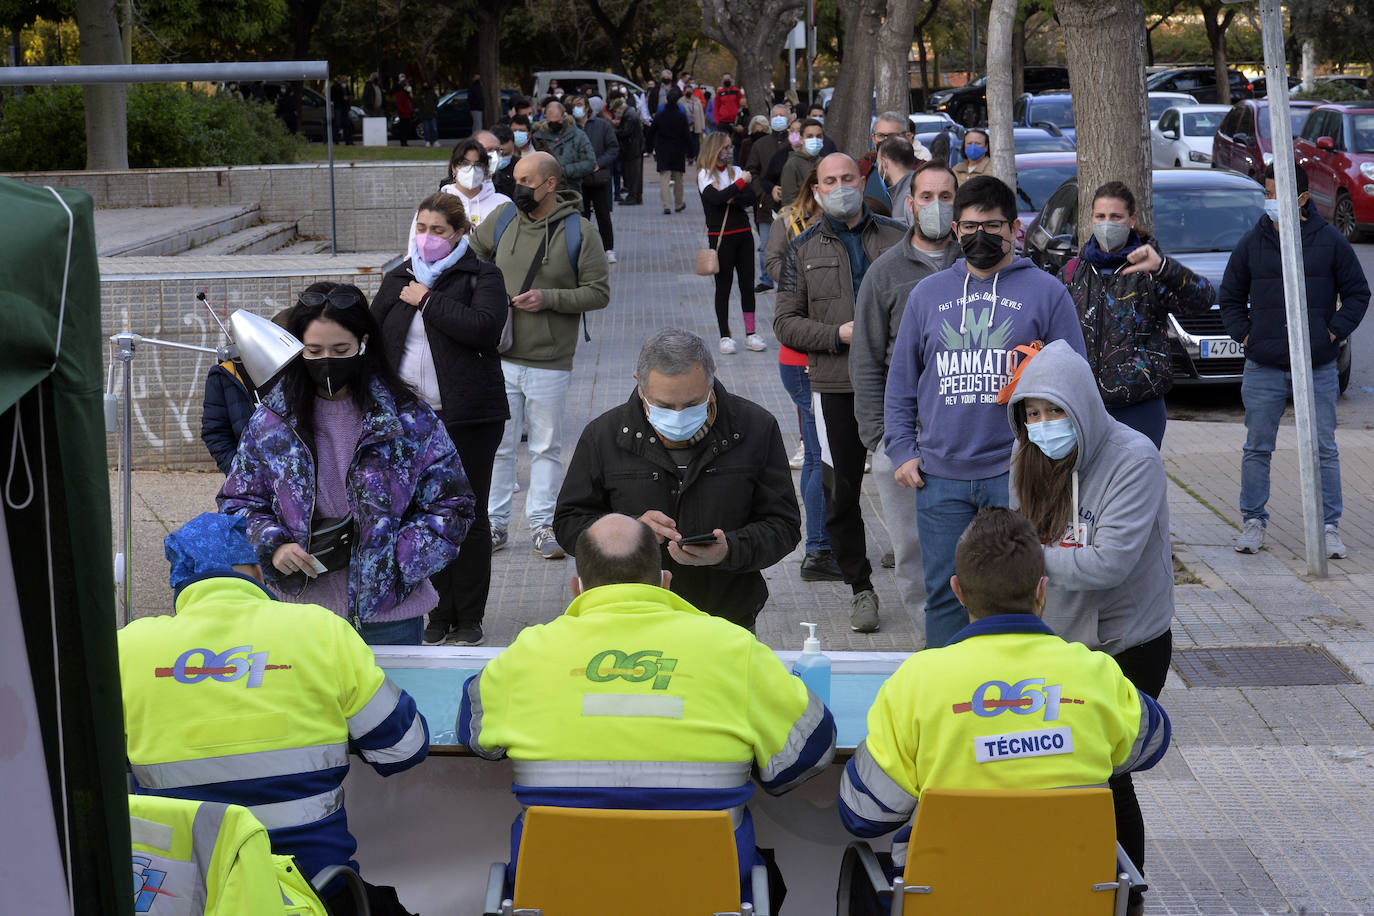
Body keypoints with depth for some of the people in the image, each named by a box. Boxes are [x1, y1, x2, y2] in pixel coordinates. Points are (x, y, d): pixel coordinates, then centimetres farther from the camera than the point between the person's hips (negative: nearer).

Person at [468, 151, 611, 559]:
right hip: (500, 358, 3)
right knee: (497, 445, 7)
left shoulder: (579, 231, -6)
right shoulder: (501, 221, 4)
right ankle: (494, 523, 16)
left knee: (546, 446, 7)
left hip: (550, 362, -3)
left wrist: (547, 298, -16)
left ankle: (543, 525, 17)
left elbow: (599, 292, -6)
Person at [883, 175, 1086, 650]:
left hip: (1018, 473, -3)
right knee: (943, 593, 6)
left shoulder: (1045, 291, 5)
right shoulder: (928, 294, 13)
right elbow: (901, 381, 17)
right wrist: (901, 450, 7)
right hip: (940, 475, 3)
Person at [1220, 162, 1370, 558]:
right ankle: (1253, 522, 15)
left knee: (1323, 450, 1)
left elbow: (1357, 293, 7)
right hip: (1263, 368, 1)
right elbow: (1230, 297, 15)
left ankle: (1330, 527, 8)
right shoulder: (1251, 244, 4)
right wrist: (1244, 334, 2)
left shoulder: (1329, 241, 0)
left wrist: (1334, 332, -3)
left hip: (1318, 368, -1)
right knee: (1257, 448, 5)